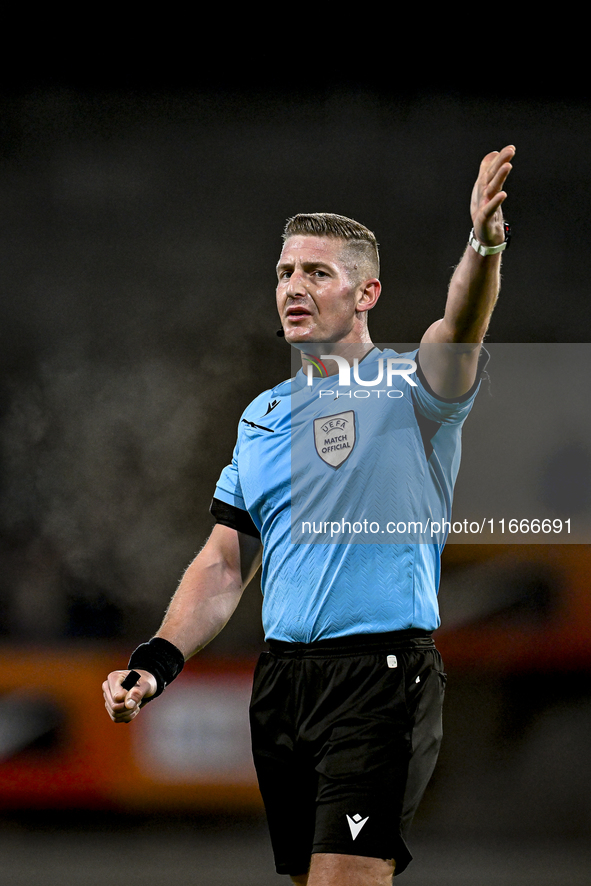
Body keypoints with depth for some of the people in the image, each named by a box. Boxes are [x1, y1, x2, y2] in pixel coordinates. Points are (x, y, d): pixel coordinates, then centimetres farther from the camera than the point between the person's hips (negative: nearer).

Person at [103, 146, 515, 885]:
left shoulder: (408, 388, -2)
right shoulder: (263, 415, 17)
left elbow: (457, 334, -25)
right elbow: (225, 565, 18)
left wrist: (484, 246, -46)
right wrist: (157, 661, 3)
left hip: (383, 672, -6)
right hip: (281, 679, 6)